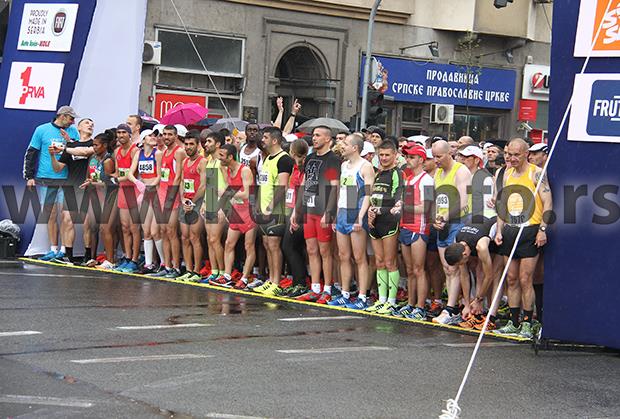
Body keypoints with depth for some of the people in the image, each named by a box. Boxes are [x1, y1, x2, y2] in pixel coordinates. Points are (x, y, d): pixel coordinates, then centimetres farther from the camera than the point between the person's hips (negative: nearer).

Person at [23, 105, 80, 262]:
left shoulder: (73, 131, 10)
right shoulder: (42, 130, 5)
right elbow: (30, 154, 7)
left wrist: (70, 142, -11)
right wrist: (29, 176, 2)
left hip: (65, 180, 0)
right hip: (45, 179, 0)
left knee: (66, 216, -11)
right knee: (51, 215, 5)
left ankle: (64, 251, -9)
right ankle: (53, 250, 12)